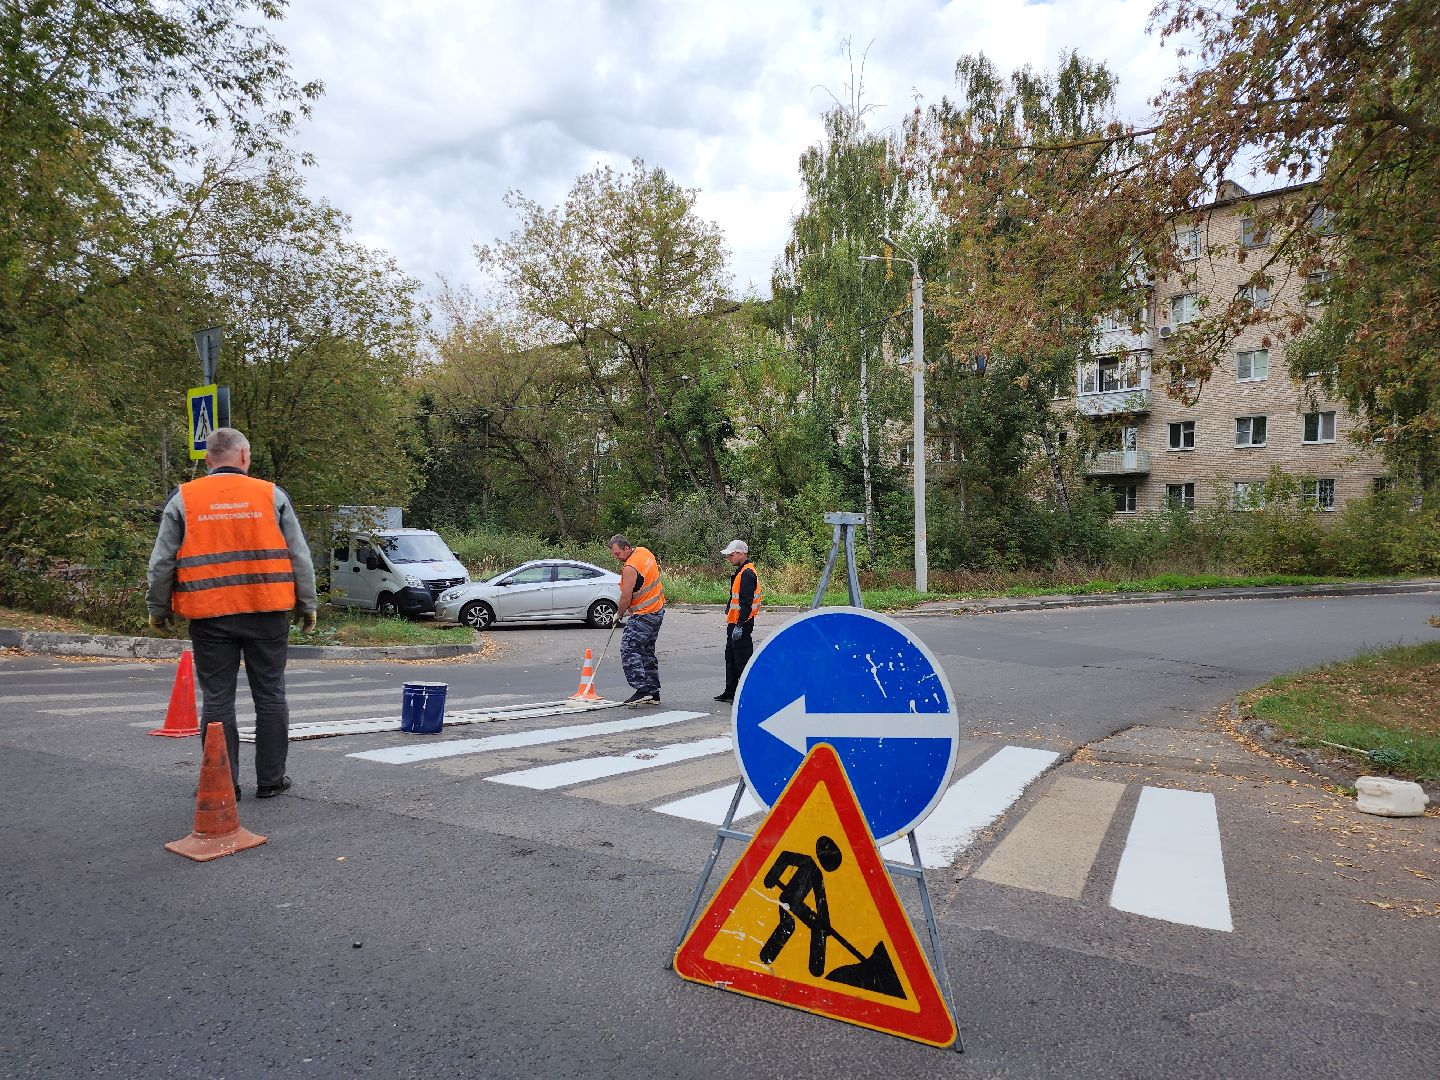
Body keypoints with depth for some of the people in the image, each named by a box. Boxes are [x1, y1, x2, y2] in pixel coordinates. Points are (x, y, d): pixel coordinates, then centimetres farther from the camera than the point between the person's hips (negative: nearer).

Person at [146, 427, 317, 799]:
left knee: (217, 699, 8)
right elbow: (300, 558, 4)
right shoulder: (272, 496, 2)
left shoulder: (183, 500, 3)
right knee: (270, 696, 9)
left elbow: (161, 562, 5)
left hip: (209, 615, 0)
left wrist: (157, 609, 17)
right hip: (266, 613, 0)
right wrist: (307, 605, 12)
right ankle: (270, 779, 15)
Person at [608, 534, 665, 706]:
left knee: (629, 650, -11)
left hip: (643, 615, -10)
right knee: (647, 652, 14)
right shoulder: (644, 551, 7)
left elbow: (626, 598, -20)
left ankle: (642, 690, -17)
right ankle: (654, 693, 16)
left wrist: (619, 614, -1)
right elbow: (657, 568, 26)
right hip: (658, 609, 10)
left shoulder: (630, 568, -21)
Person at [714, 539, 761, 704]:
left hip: (741, 624, -11)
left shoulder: (747, 574, -19)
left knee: (742, 659, -5)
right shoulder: (742, 572, 15)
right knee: (731, 657, 19)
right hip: (734, 623, 11)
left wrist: (739, 626, -26)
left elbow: (746, 603, -24)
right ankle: (730, 692, 29)